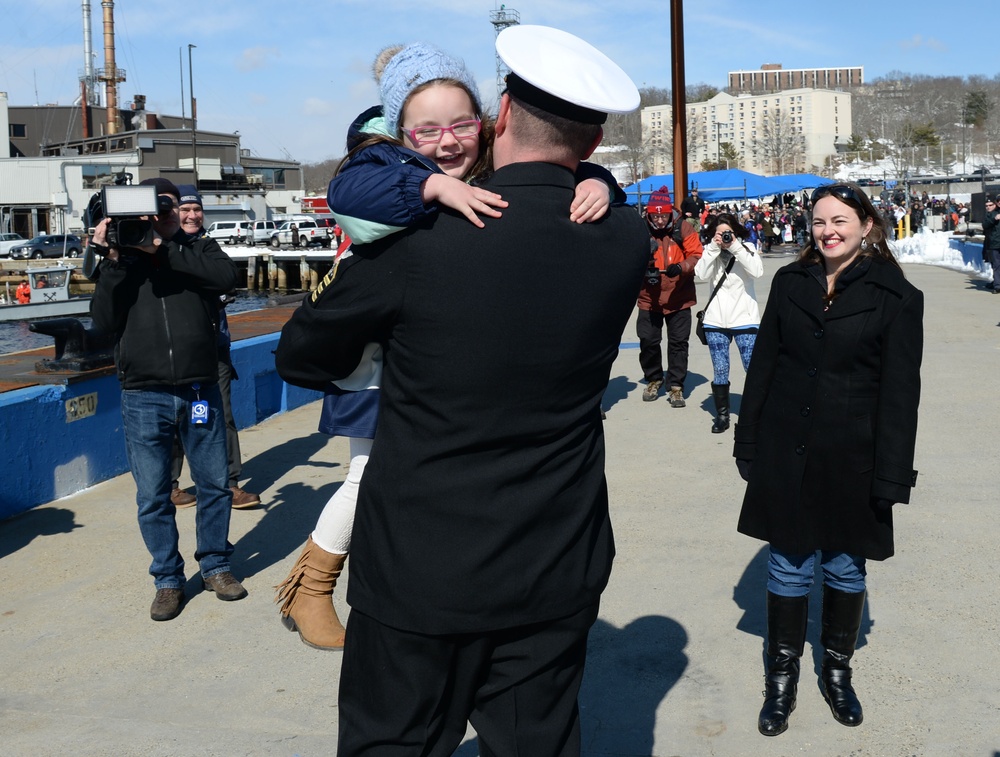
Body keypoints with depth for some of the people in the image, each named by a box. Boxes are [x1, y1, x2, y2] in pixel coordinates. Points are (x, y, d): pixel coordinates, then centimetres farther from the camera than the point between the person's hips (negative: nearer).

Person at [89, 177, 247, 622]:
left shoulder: (199, 250, 8)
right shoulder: (122, 259, 10)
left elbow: (226, 276, -15)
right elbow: (104, 323, -1)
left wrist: (163, 249, -15)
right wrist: (113, 262, -10)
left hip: (200, 389, 0)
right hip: (144, 396, 0)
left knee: (214, 484, 9)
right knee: (152, 497, 5)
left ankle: (215, 565, 27)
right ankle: (168, 580, 19)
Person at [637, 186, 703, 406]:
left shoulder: (683, 228, -8)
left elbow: (697, 256, -8)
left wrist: (681, 267, -26)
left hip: (679, 297, -1)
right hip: (649, 297, 1)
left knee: (678, 342, 5)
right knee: (648, 341, 6)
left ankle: (676, 386, 17)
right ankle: (653, 380, 30)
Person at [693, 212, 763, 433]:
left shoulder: (746, 249, 1)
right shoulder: (710, 252, 5)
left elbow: (757, 271, -17)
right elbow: (701, 274, -12)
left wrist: (735, 247, -19)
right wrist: (714, 247, -16)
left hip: (745, 319, -2)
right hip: (716, 321, 2)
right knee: (719, 370, 6)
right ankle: (722, 415, 17)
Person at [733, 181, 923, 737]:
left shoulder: (896, 297, -5)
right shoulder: (790, 283, 3)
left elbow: (900, 393, -7)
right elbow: (763, 367, 7)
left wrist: (891, 476, -11)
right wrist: (749, 444, 4)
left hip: (851, 460, -2)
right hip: (786, 453, 2)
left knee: (846, 567, 13)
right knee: (789, 566, 9)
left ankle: (838, 668, 32)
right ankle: (783, 673, 23)